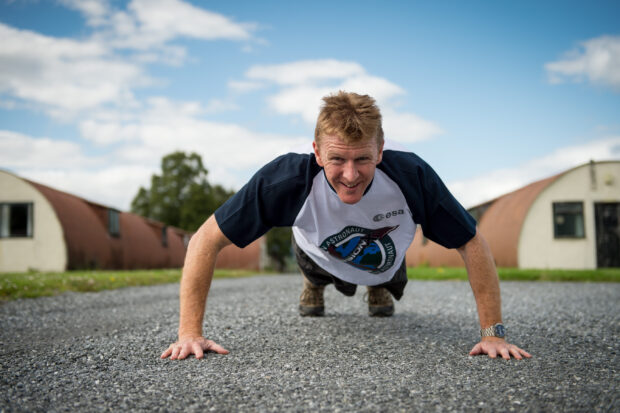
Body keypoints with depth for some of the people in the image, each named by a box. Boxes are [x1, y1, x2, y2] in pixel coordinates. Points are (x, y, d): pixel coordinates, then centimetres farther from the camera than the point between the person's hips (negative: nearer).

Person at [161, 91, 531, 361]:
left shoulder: (412, 177, -41)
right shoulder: (286, 179, -44)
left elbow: (472, 244, -28)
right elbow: (206, 241, -36)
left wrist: (493, 332, -30)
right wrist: (190, 332, -39)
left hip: (384, 263, 1)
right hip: (321, 256, -1)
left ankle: (380, 290, 55)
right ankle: (314, 287, 53)